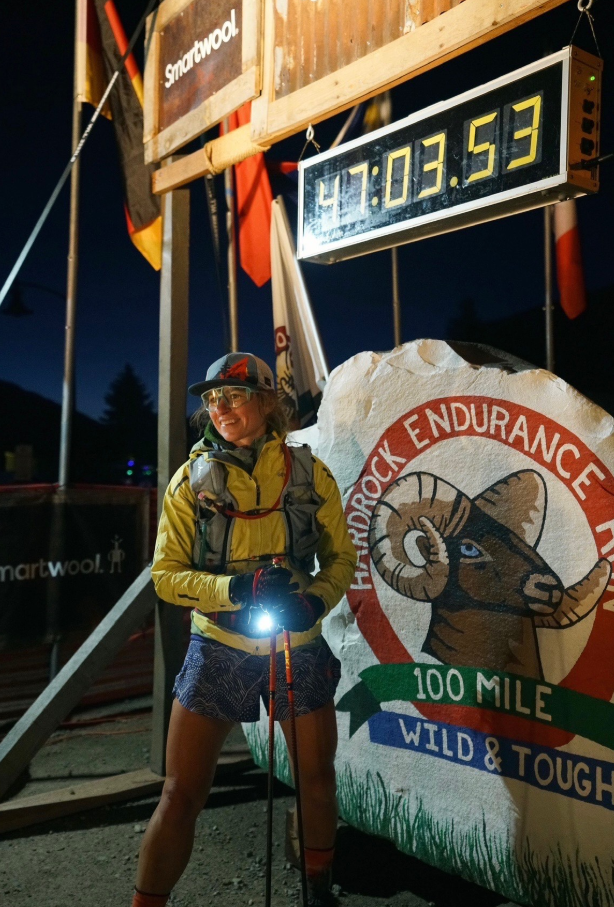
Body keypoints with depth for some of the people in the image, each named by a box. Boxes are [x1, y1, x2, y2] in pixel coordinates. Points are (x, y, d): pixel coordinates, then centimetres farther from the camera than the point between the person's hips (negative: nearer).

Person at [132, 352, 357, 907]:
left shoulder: (308, 472, -4)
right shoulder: (193, 479, -5)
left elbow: (341, 556, 4)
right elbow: (166, 574, -8)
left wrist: (317, 598, -16)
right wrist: (236, 588, -23)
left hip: (300, 648, 2)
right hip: (219, 651, -1)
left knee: (317, 782, 17)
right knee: (181, 796, 0)